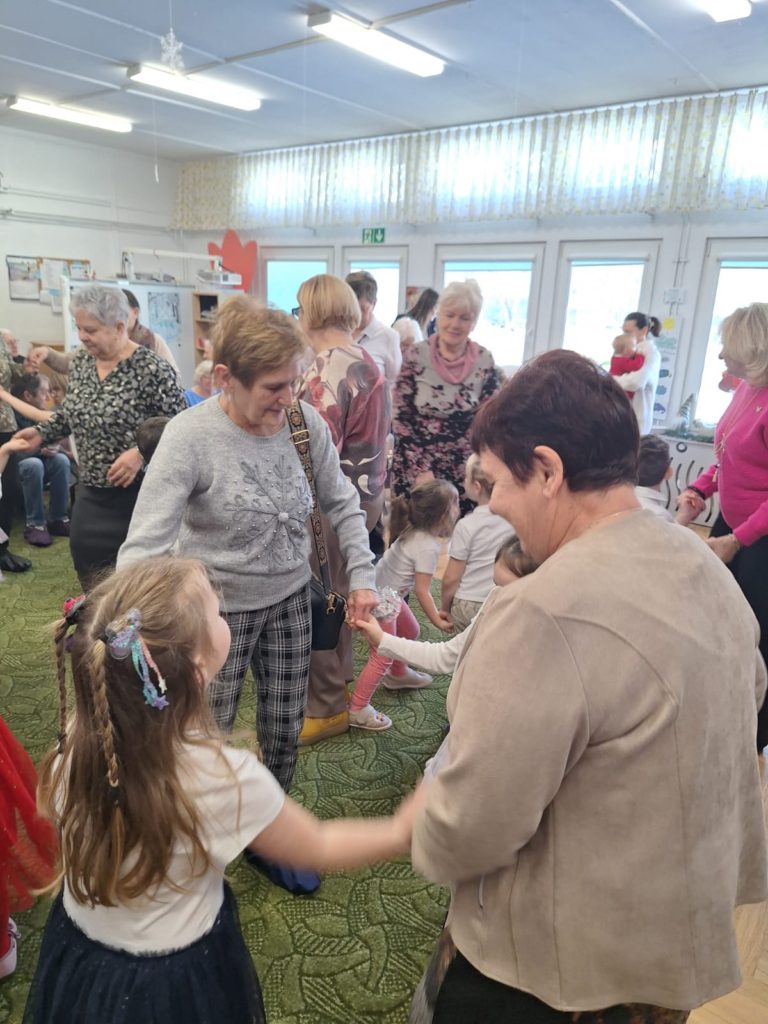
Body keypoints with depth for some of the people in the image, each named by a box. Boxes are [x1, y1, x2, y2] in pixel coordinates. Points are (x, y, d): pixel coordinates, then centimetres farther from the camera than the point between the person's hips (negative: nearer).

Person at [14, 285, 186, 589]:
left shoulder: (151, 369, -19)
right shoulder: (81, 361, 5)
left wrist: (141, 453, -27)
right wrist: (41, 432, 5)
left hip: (138, 492, -7)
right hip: (91, 489, 7)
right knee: (85, 557, 16)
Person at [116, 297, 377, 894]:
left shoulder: (306, 421, -11)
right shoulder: (190, 436, -22)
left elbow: (342, 504, 2)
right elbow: (145, 546, -24)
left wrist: (362, 577, -4)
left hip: (290, 599, 4)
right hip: (219, 609, -4)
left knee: (284, 733, 16)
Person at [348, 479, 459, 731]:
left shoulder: (414, 531, -2)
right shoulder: (428, 547, -26)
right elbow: (422, 591, -21)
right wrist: (437, 620, -10)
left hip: (389, 592, 9)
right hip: (381, 600, -9)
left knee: (410, 631, 28)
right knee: (383, 658, 1)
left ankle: (398, 674, 51)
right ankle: (357, 710, 12)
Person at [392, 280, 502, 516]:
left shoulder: (484, 362, -1)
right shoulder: (414, 357, -6)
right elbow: (400, 418, -6)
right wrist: (421, 469, -12)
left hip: (464, 474, 1)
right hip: (414, 469, -1)